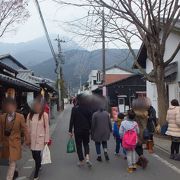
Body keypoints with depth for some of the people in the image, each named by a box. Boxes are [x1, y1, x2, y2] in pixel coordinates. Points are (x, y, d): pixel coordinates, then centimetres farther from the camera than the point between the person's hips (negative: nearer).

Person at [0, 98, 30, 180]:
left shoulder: (20, 117, -11)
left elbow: (24, 129, -5)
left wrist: (27, 139, -5)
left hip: (15, 143, -3)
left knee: (12, 162, 0)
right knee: (11, 162, 18)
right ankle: (13, 173, 43)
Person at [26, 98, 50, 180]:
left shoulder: (44, 115, -9)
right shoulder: (30, 115, 2)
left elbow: (47, 128, -6)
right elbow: (28, 128, 6)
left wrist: (46, 139, -5)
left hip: (40, 138, -4)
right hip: (32, 139, 4)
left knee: (37, 155, -6)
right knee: (34, 155, 11)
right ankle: (39, 165, 44)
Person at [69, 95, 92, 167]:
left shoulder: (74, 108, -9)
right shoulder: (87, 108, -1)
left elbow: (72, 120, -10)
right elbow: (90, 119, 2)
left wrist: (70, 130, -4)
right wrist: (90, 129, 13)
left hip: (77, 130, -2)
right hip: (86, 129, 3)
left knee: (79, 145, 10)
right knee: (86, 143, 16)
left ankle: (81, 161, 15)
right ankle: (87, 158, -4)